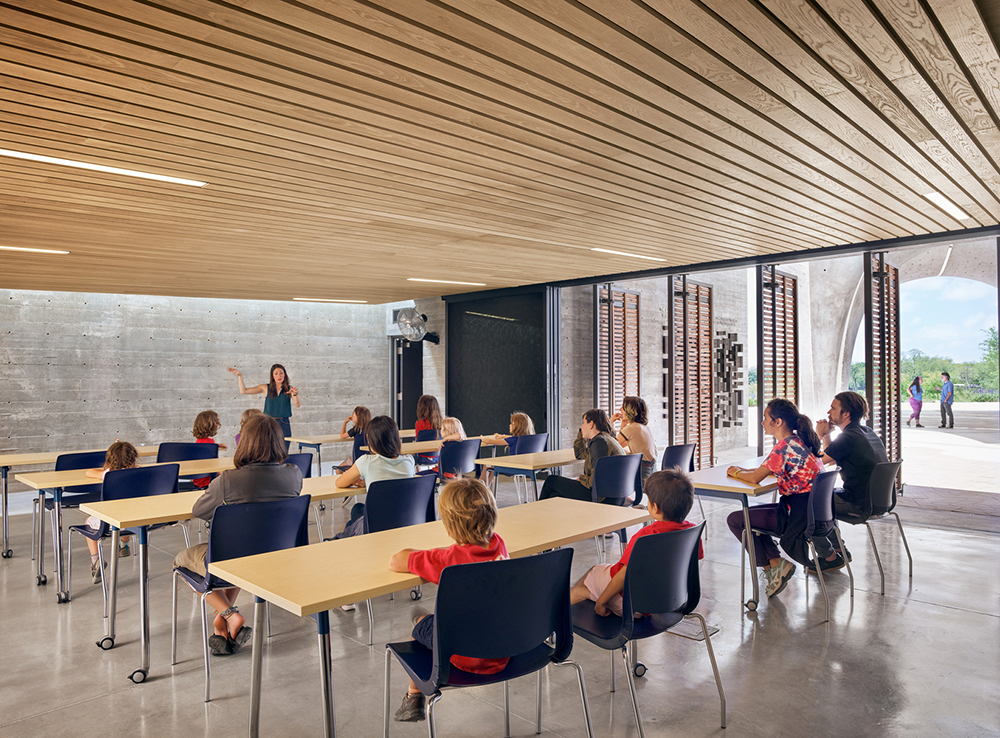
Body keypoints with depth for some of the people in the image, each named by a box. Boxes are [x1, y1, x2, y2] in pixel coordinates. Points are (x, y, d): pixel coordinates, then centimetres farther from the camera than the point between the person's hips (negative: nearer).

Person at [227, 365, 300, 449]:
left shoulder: (289, 389, 3)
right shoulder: (266, 388, 5)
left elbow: (298, 405, -10)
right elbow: (243, 391, 5)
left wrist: (295, 394, -29)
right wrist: (240, 376, -2)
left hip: (284, 424, 0)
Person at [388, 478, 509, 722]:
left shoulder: (447, 560, -26)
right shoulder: (498, 545, -10)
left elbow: (395, 562, -16)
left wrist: (418, 554, 1)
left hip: (466, 657, -5)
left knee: (420, 621, 23)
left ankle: (414, 698, 35)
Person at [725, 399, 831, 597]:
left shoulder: (785, 445, -20)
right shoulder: (800, 441, 9)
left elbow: (755, 479, -18)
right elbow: (771, 469, 23)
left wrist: (737, 472, 2)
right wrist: (744, 470, 14)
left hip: (799, 514, -10)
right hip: (812, 510, 10)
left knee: (735, 519, -4)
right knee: (751, 513, 23)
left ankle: (774, 564, -2)